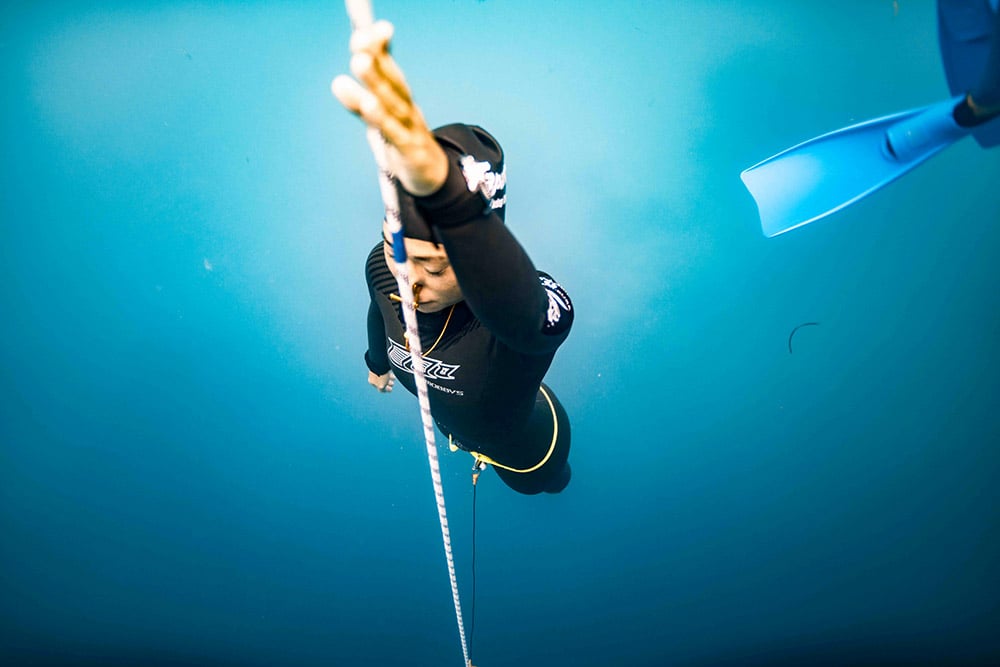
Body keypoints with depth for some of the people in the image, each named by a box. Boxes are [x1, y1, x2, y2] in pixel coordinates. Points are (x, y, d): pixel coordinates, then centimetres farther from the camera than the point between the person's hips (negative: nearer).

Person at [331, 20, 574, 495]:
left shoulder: (529, 303, -50)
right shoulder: (382, 267, -31)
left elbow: (522, 314, -79)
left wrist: (442, 188, -97)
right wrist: (377, 359, 18)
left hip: (527, 447, -3)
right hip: (453, 429, 4)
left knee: (537, 482, 35)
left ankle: (557, 475, 73)